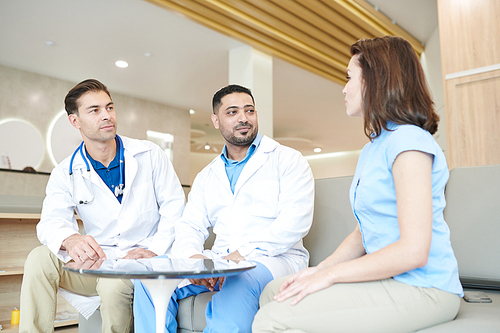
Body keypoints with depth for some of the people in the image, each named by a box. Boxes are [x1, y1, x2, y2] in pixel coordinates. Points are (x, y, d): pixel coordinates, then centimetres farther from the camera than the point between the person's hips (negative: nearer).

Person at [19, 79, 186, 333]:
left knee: (113, 284, -33)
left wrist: (155, 250, -16)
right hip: (101, 260, 3)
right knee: (40, 258, -21)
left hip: (146, 261, -2)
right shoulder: (66, 174, 4)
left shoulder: (150, 155, 0)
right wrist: (69, 240, -36)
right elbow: (52, 221, -10)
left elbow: (175, 207, -1)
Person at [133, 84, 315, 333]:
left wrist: (241, 254, -20)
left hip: (273, 258, -4)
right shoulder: (207, 177, 21)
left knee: (237, 282, -38)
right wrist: (192, 257, -13)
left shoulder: (288, 160, 3)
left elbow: (295, 222, -11)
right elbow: (190, 226, 12)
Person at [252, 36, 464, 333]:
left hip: (421, 289, -9)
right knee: (273, 292, 6)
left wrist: (330, 274, -16)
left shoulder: (409, 141, -15)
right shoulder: (371, 150, 17)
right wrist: (319, 269, 0)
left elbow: (414, 251, -22)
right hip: (387, 280, 9)